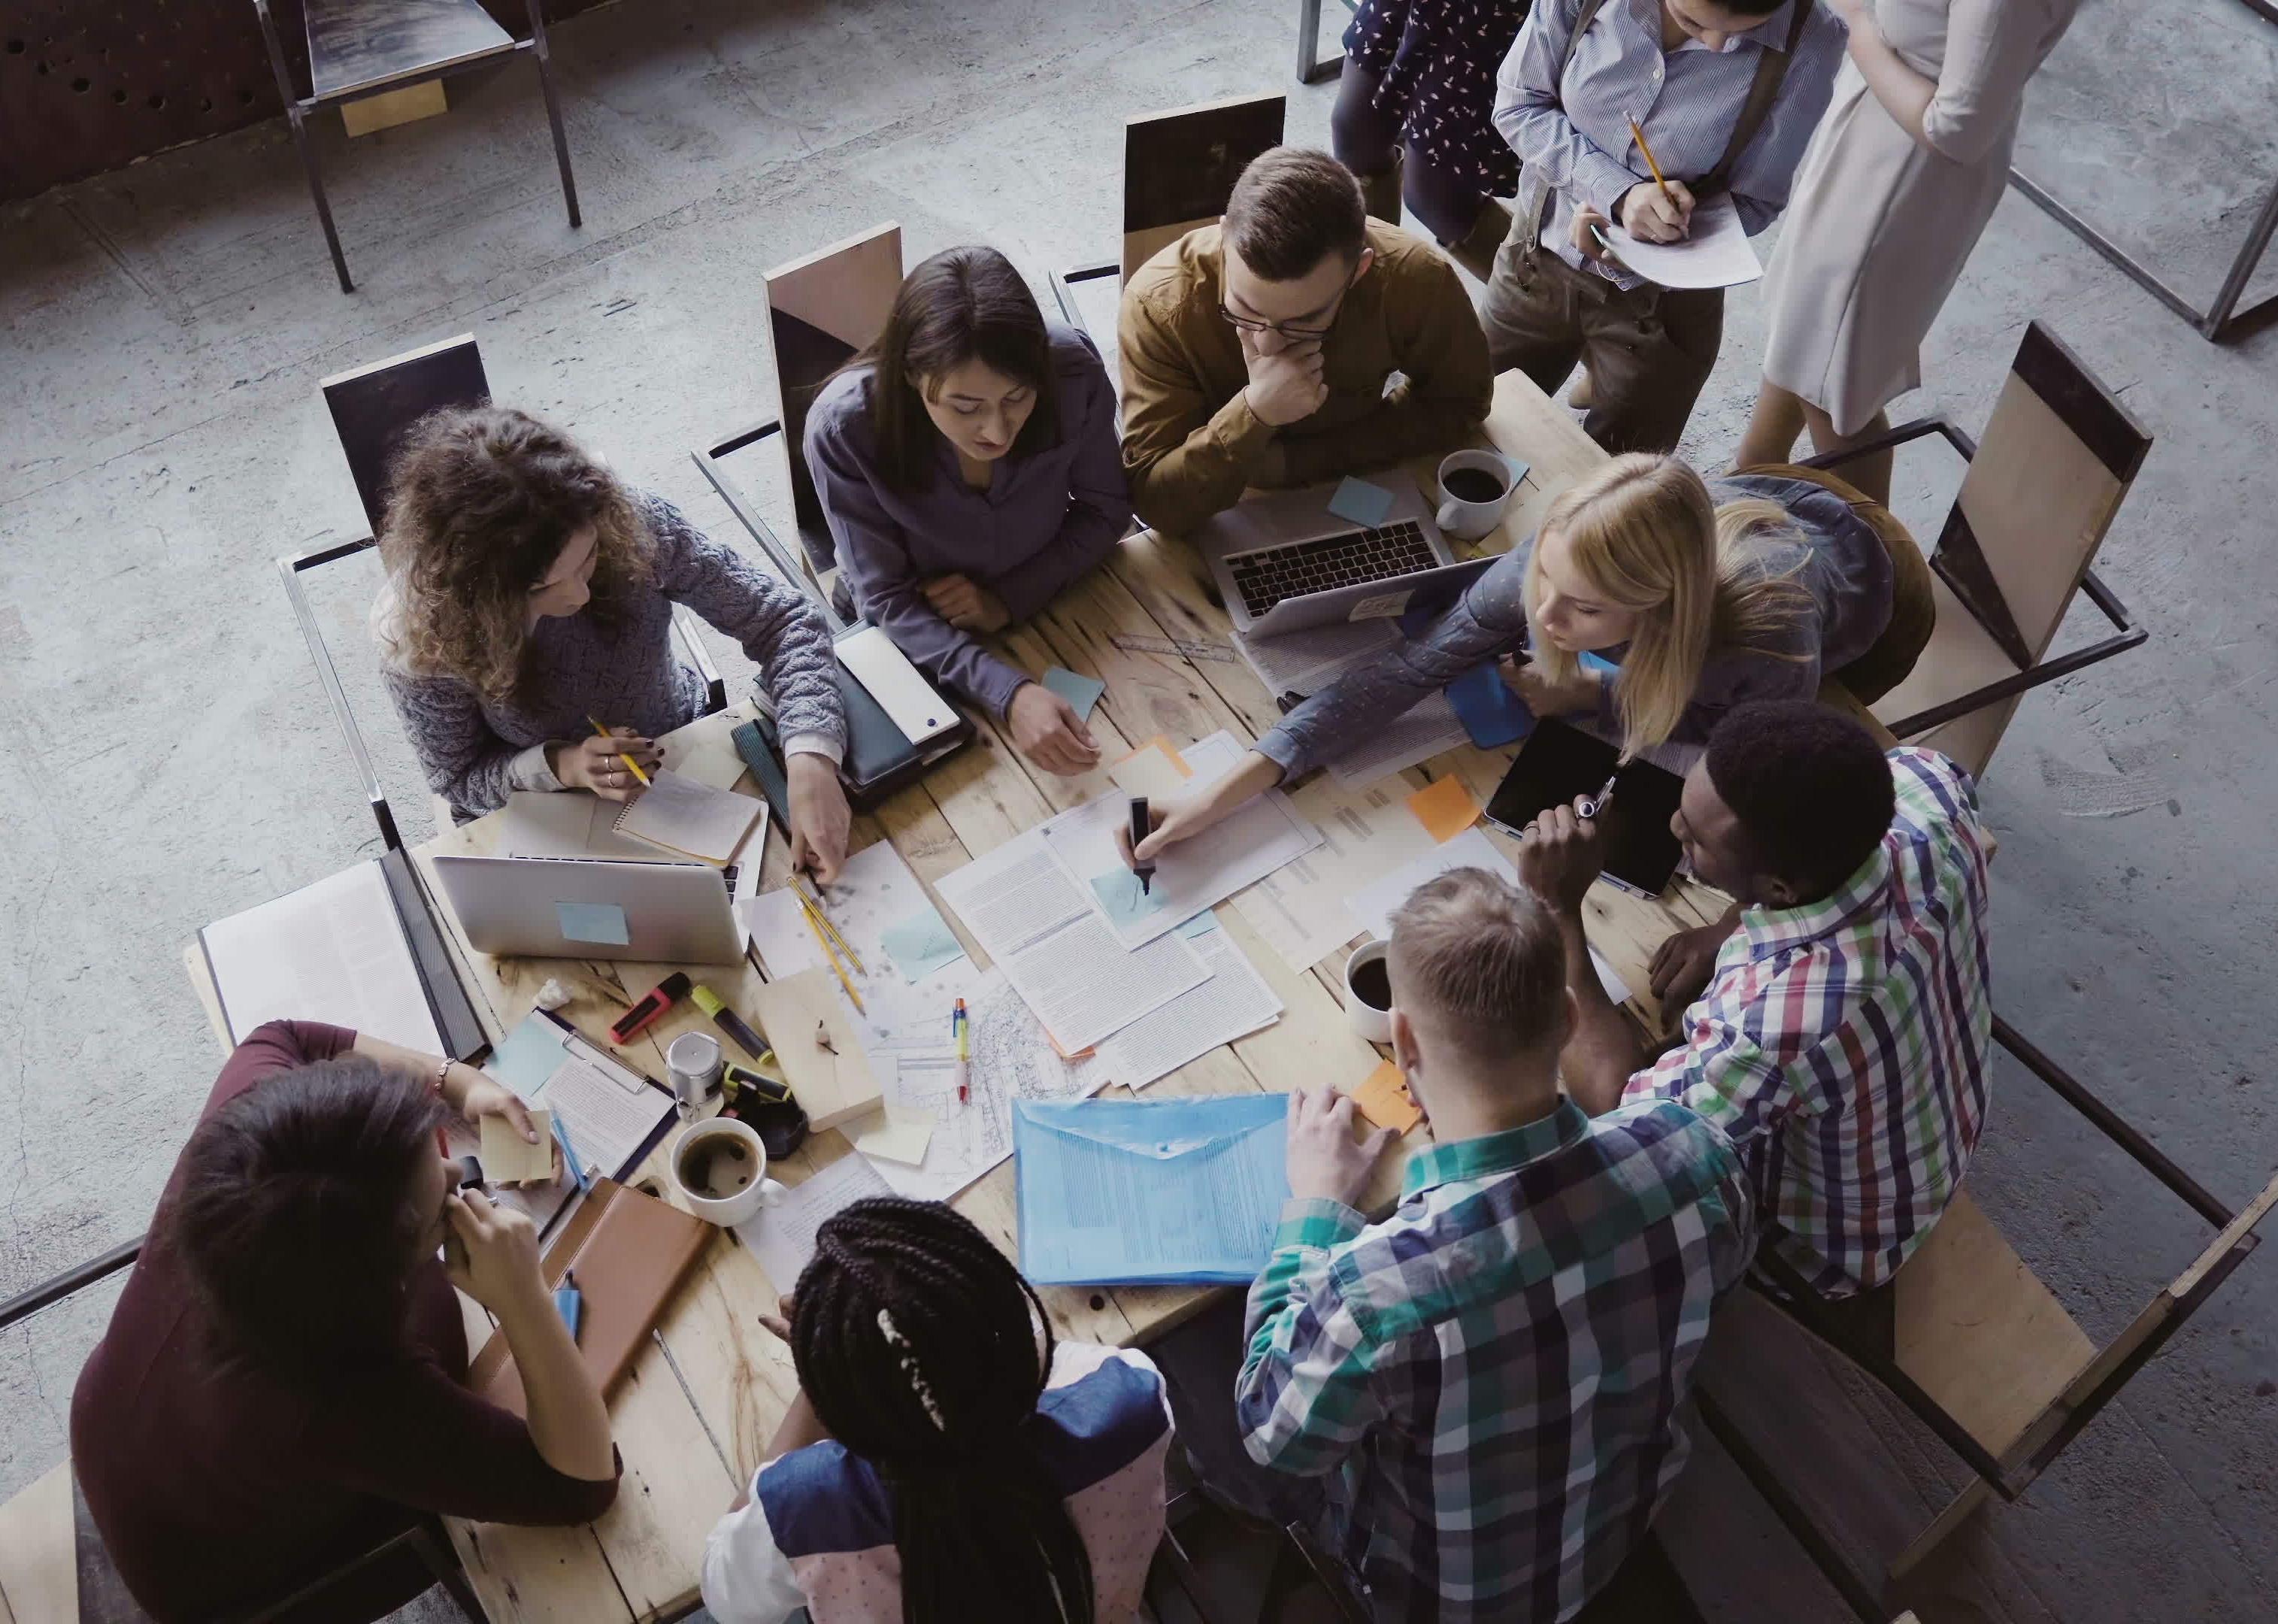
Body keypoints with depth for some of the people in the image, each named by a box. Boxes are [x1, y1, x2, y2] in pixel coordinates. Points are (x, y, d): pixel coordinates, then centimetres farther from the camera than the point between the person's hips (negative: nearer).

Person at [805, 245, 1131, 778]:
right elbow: (887, 599, -23)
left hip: (1047, 607, 2)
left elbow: (1106, 510, -8)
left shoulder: (1072, 369, -26)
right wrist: (1009, 692, -37)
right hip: (919, 642, -2)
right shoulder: (842, 429, -31)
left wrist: (1010, 599, -22)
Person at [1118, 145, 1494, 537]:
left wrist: (1299, 459, -18)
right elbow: (1156, 504, -25)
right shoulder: (1158, 305, -27)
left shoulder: (1416, 280, -24)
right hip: (1232, 524, -2)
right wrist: (1255, 415, -40)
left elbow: (1460, 403, -7)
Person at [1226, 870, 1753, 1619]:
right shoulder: (1691, 1152, -33)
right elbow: (1724, 1261, -5)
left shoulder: (1373, 1289, -46)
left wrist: (1314, 1207, -13)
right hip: (1626, 1521, 4)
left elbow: (1275, 1436, -21)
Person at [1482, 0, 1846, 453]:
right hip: (1537, 260, 2)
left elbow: (1754, 202, -11)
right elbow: (1517, 105, -10)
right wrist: (1620, 192, -25)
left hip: (1661, 301, -2)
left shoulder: (1808, 44, -21)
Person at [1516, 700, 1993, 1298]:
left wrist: (1557, 908, -28)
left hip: (1832, 1250, -5)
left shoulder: (1777, 1020, -48)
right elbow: (1842, 809, -3)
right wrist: (1732, 927, -11)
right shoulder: (1927, 784, -30)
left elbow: (1611, 1112, -28)